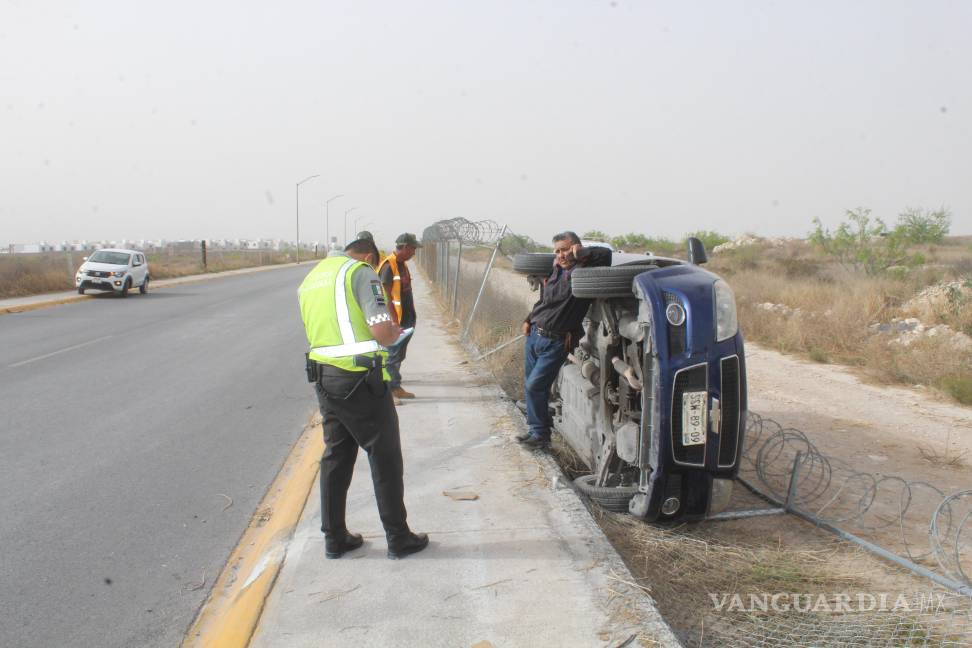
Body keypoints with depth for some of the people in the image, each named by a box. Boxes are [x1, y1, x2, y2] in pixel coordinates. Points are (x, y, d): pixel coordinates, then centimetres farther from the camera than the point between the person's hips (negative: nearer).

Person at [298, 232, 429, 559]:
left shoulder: (310, 278, 16)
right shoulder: (360, 272, -9)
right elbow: (382, 331, -19)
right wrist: (394, 333, 3)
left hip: (323, 377, 7)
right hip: (359, 378, -7)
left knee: (336, 456, 17)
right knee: (385, 458, 4)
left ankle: (335, 537, 22)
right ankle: (398, 538, 12)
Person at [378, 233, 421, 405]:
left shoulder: (402, 265, 13)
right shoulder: (388, 266, -16)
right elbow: (386, 297, -20)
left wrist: (411, 317, 19)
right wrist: (395, 322, -21)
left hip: (406, 319, 9)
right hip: (395, 320, -9)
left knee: (399, 355, 15)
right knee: (393, 355, -6)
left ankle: (396, 387, 23)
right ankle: (388, 391, -1)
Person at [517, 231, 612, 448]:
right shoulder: (554, 272, 10)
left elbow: (605, 254, -27)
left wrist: (580, 253, -19)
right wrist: (529, 320, 17)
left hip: (555, 342, -7)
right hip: (534, 335, 7)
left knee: (535, 386, -8)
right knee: (530, 385, 12)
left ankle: (541, 433, 7)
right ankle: (535, 428, 26)